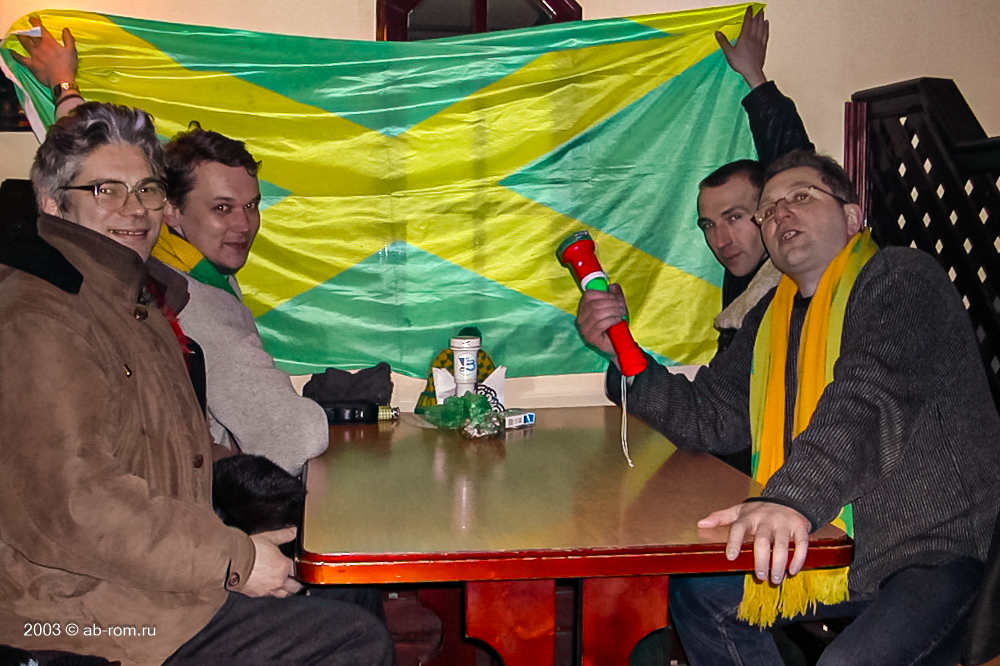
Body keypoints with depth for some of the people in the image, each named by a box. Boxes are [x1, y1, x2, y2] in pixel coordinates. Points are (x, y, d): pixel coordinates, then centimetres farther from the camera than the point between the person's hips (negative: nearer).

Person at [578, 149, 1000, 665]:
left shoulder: (902, 277, -11)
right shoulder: (775, 316, 14)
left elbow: (870, 397, -28)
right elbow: (711, 418, 9)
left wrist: (795, 497, -43)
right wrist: (623, 353, -5)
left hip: (937, 550, -8)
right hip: (831, 545, 8)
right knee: (698, 591, 9)